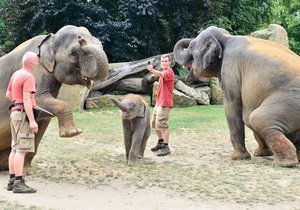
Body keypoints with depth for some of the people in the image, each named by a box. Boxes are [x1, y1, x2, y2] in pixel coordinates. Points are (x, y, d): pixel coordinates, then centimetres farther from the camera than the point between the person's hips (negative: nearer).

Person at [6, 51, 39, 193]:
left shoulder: (16, 74, 14)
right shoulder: (28, 77, -14)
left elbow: (8, 94, 23)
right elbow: (26, 100, -21)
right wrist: (32, 121, -24)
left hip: (15, 112, 10)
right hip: (24, 114, -10)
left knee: (15, 149, 12)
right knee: (21, 150, -10)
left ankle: (12, 181, 15)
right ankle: (18, 183, -12)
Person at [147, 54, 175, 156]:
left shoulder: (169, 72, -15)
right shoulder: (163, 72, 18)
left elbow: (161, 74, -38)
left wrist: (152, 70, -58)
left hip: (165, 103, -10)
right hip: (159, 102, 10)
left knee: (162, 124, -12)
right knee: (154, 123, 18)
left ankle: (166, 147, -9)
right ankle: (160, 142, 33)